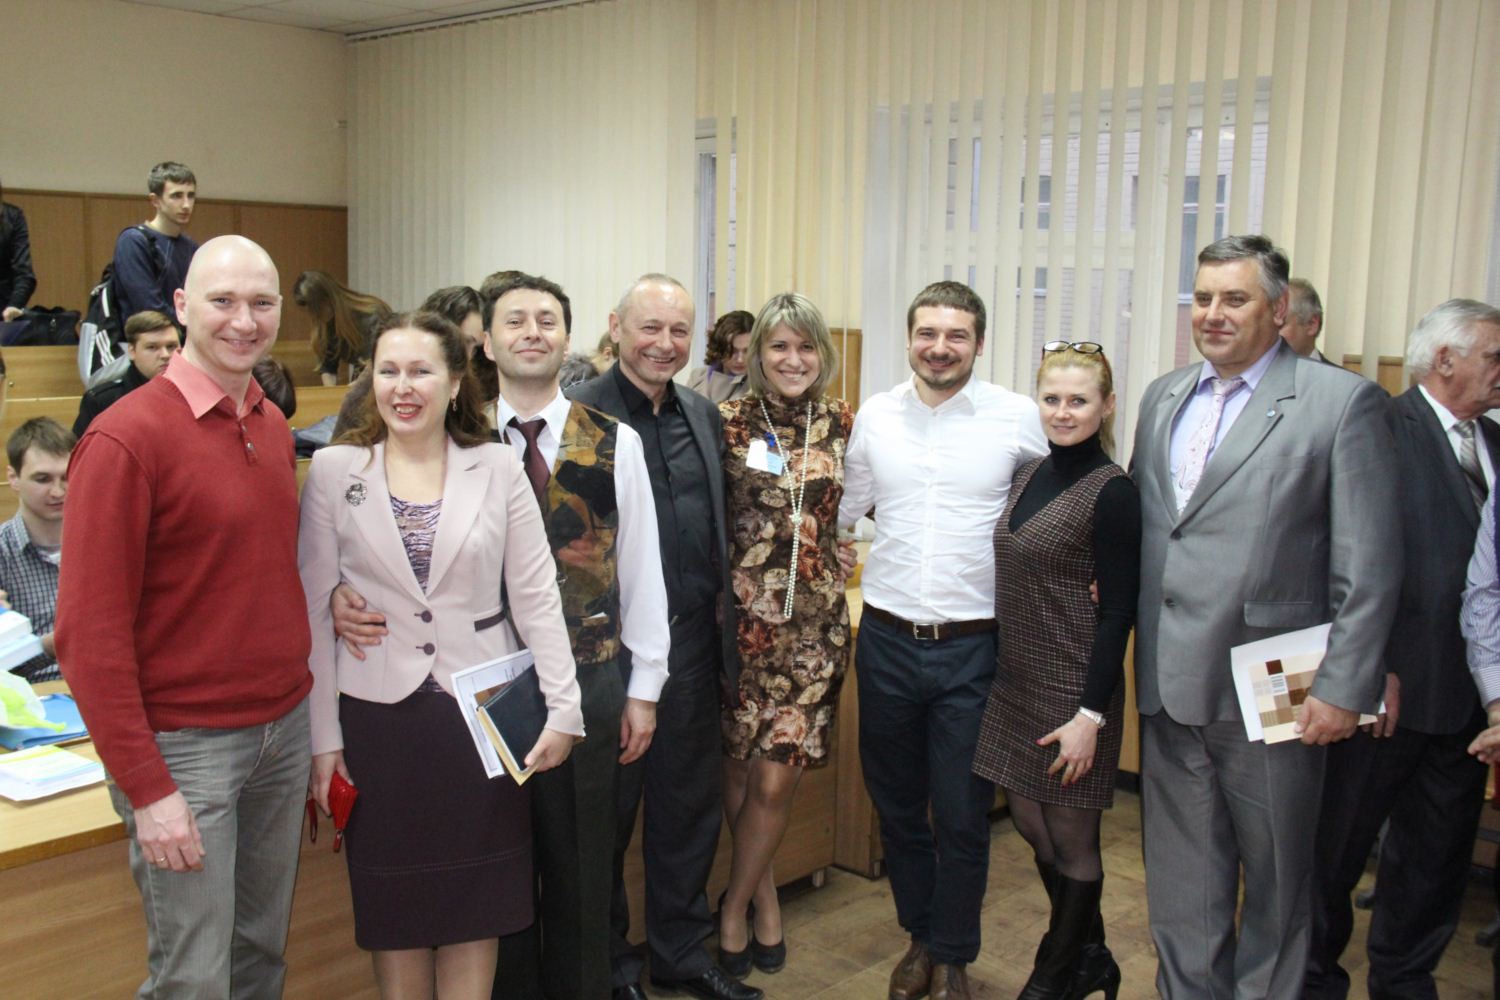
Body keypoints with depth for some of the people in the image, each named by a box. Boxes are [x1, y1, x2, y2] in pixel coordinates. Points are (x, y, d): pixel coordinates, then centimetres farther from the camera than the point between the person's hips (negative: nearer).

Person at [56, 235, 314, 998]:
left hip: (286, 724, 7)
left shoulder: (274, 428, 7)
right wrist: (145, 786, -16)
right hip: (184, 744, -6)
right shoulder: (126, 436, -14)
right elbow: (91, 632, -15)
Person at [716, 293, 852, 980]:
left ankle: (735, 909, 23)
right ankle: (764, 894, 33)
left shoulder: (842, 422, 4)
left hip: (815, 620, 1)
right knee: (738, 769, 8)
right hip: (742, 613, -1)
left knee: (774, 780, 1)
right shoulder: (728, 422, -2)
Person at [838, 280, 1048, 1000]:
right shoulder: (874, 416, 3)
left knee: (962, 818, 7)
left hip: (973, 645, -3)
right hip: (887, 638, 3)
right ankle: (920, 933, 38)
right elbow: (846, 508, 14)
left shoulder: (1017, 417, -5)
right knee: (896, 804, 16)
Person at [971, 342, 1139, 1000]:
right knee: (1028, 821, 17)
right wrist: (1001, 668, 12)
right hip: (1015, 678, 7)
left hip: (1074, 688, -7)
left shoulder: (1112, 493, -13)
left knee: (1069, 835, 8)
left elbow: (1118, 612, -15)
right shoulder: (1028, 476, 7)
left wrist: (1090, 714, -18)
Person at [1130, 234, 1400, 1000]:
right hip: (1170, 689, 5)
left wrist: (1343, 688, -13)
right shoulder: (1162, 398, 10)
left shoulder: (1341, 402, -8)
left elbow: (1369, 568, -10)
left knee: (1276, 886, 14)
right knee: (1181, 889, 17)